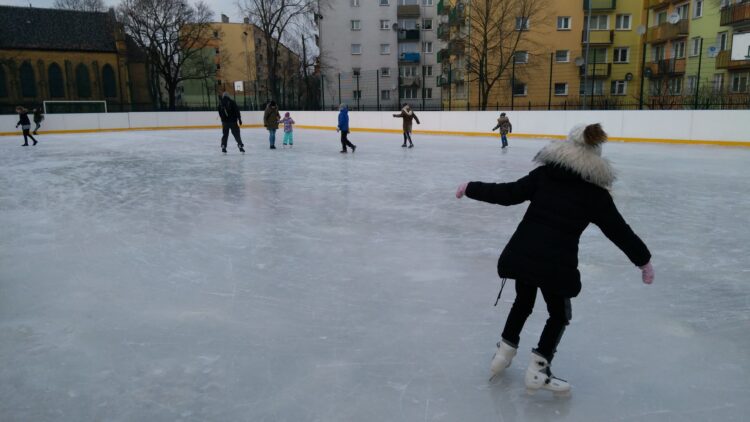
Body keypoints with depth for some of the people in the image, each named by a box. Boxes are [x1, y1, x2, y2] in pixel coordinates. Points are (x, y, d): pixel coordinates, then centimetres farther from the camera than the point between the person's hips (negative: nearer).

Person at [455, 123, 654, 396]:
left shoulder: (544, 174, 5)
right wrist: (643, 259, 20)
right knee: (559, 314, 23)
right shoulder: (595, 192, 2)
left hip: (521, 252, 3)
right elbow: (619, 230, 7)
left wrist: (472, 188, 12)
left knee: (523, 301, 30)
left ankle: (504, 353, 35)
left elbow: (508, 194, 2)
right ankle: (537, 370, 18)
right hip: (557, 263, -3)